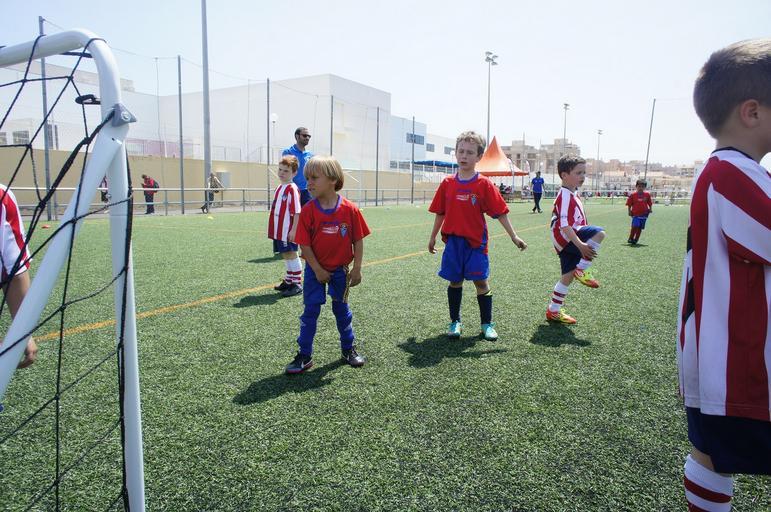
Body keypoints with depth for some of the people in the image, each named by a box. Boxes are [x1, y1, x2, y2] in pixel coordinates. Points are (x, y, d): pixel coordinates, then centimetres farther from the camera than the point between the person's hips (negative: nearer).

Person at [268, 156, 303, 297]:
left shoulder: (292, 189, -13)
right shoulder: (279, 188, 14)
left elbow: (297, 211, -17)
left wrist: (293, 230, -21)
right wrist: (273, 229, 19)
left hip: (287, 231, -8)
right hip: (279, 230, 8)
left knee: (291, 254, -4)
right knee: (285, 254, 16)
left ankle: (297, 284, 3)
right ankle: (288, 281, 28)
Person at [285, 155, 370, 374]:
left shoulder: (350, 209, -13)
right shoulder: (308, 210, -12)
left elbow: (358, 241, -6)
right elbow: (304, 244, -10)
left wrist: (357, 269, -6)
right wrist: (317, 270, -12)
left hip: (340, 270, 0)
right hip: (315, 270, 0)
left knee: (342, 309, 15)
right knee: (310, 311, 3)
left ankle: (349, 349, 32)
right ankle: (304, 355, 14)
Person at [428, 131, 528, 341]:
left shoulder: (484, 184, -6)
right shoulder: (447, 183, 2)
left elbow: (500, 212, -4)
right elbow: (440, 213, 10)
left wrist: (514, 237, -4)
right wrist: (432, 237, 14)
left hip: (476, 242, -2)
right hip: (453, 241, 2)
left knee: (481, 282, 3)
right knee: (455, 282, 9)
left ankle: (487, 324, 16)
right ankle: (455, 322, 23)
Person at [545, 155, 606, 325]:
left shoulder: (573, 194, 17)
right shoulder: (565, 196, -16)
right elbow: (564, 225, -24)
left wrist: (581, 243, 31)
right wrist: (581, 245, -30)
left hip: (568, 242, 10)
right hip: (565, 238, -10)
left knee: (568, 275, 12)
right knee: (599, 233, -26)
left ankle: (553, 311, 21)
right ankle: (581, 270, -15)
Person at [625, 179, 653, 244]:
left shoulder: (647, 194, 6)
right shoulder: (632, 195, -1)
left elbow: (650, 203, 13)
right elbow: (629, 204, 3)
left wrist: (650, 209, 2)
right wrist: (630, 211, -4)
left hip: (644, 214, 3)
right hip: (635, 214, -3)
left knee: (640, 228, 6)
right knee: (635, 226, -14)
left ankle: (636, 240, 16)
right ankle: (631, 238, -1)